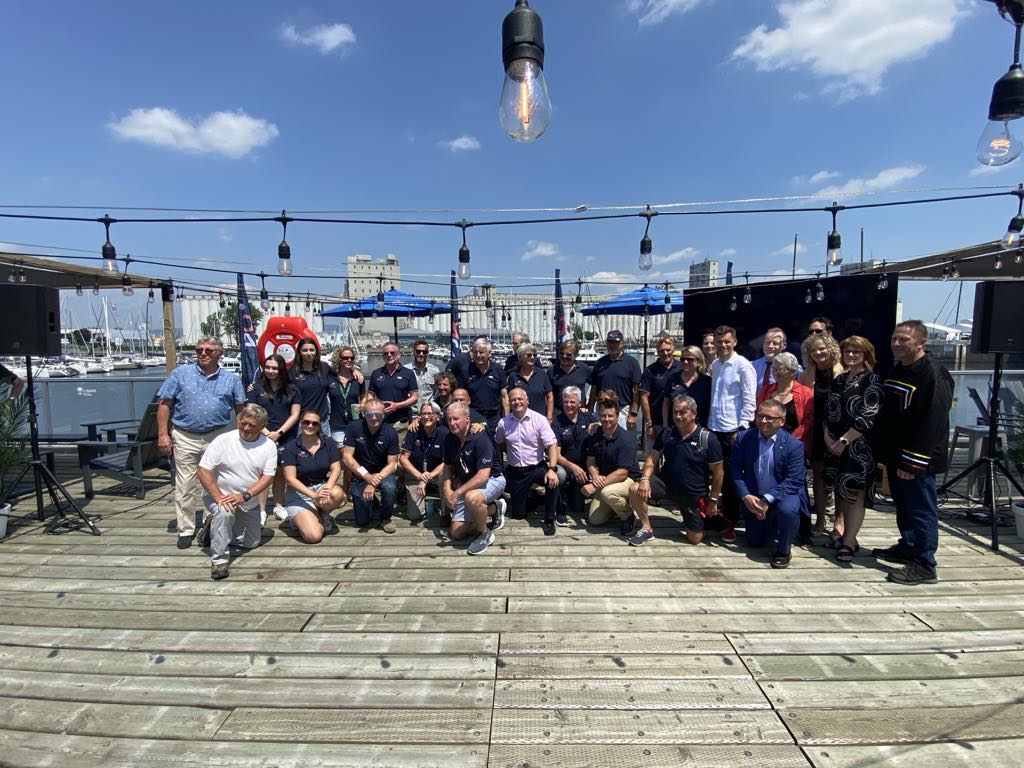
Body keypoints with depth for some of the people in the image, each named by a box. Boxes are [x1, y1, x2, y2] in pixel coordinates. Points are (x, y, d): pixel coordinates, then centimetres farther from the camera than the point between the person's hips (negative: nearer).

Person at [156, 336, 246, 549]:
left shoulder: (231, 379, 6)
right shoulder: (180, 373, 3)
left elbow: (240, 409, 9)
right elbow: (164, 404, 2)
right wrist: (163, 434, -5)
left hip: (218, 437, 1)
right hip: (185, 437, 0)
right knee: (184, 486, 5)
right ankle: (186, 529, 17)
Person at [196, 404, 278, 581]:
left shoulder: (269, 446, -9)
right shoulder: (223, 440, -15)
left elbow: (268, 477, -12)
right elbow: (202, 470, -18)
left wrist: (244, 496, -25)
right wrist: (219, 497, -28)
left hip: (248, 501, 4)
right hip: (217, 494, -4)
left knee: (252, 543, 10)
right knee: (224, 513, -37)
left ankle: (216, 528, 34)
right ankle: (219, 560, -19)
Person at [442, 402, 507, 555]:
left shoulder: (480, 438, -27)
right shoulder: (449, 440, -6)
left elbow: (483, 476, -31)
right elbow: (448, 466, 8)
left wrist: (458, 492, -31)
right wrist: (447, 489, -9)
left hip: (491, 479, -7)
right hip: (468, 485, 7)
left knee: (471, 497, -41)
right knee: (457, 533, 4)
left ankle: (485, 535, -12)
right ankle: (493, 507, 21)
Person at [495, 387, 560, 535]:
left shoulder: (539, 419, -11)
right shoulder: (503, 423, -3)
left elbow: (552, 445, -17)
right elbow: (499, 443, 18)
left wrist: (552, 469, -30)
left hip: (537, 467, -2)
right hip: (515, 472, 2)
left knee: (553, 481, -35)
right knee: (518, 515, 4)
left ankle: (549, 521, -13)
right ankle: (528, 495, 38)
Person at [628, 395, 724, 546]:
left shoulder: (707, 439, -14)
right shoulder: (666, 433, -4)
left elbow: (717, 473, -8)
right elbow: (652, 459, -2)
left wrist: (713, 500, -4)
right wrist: (645, 479, -20)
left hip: (694, 494, -2)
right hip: (666, 483, 2)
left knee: (695, 539, 6)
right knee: (635, 490, -24)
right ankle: (647, 529, -1)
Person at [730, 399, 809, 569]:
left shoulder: (794, 445, -17)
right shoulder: (744, 438, -9)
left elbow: (793, 480, -21)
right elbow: (735, 468, -6)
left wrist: (768, 499, -29)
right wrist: (745, 496, -19)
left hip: (785, 495, -3)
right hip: (754, 499, 3)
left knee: (787, 510, -37)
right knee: (755, 542, 9)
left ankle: (783, 550, -9)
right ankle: (774, 524, 42)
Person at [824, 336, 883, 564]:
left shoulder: (872, 380, -7)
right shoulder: (839, 380, 13)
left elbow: (868, 417, -15)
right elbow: (828, 411, 14)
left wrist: (844, 441, -15)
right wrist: (827, 436, -1)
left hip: (858, 446, -6)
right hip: (834, 444, 6)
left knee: (854, 492, -2)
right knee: (840, 490, 11)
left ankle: (849, 542, 5)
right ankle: (846, 535, 24)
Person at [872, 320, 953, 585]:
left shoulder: (933, 375, -17)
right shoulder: (896, 371, 12)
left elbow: (931, 423, -23)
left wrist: (912, 462, -23)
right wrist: (886, 452, 17)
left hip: (917, 460, -9)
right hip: (895, 455, 9)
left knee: (921, 510, 0)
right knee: (903, 506, 20)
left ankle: (924, 565, 9)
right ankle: (907, 548, 34)